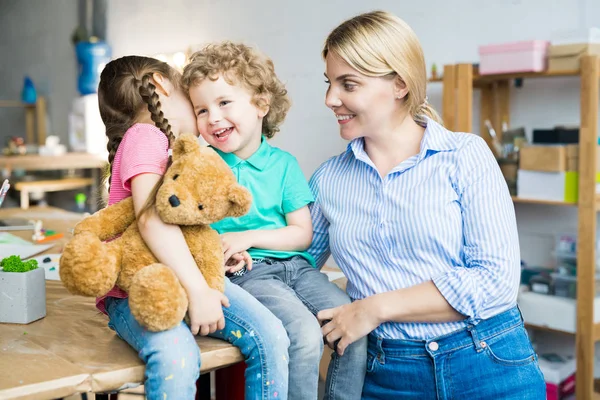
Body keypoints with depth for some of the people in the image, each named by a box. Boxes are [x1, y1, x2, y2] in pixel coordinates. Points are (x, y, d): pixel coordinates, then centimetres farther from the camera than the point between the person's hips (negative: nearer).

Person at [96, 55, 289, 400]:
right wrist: (198, 290, -26)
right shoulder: (144, 135, -10)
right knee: (177, 356, -35)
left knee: (271, 336, -15)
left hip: (188, 279, 7)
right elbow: (152, 217, -24)